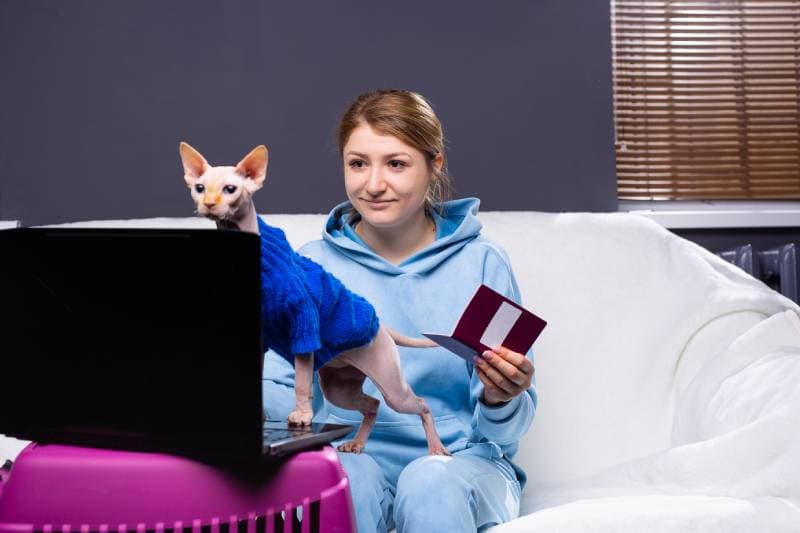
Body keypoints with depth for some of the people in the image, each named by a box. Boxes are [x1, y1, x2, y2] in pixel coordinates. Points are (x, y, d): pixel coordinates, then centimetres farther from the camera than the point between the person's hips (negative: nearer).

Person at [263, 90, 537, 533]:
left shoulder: (481, 263, 0)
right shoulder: (312, 266, 4)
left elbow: (505, 430, 0)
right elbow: (279, 390, 0)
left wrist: (500, 401, -24)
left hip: (462, 460, 0)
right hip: (352, 455, 1)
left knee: (431, 481, -34)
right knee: (346, 475, -34)